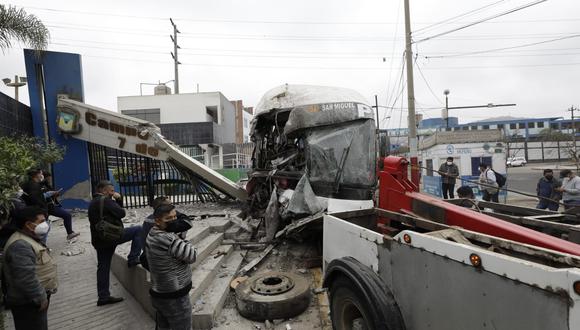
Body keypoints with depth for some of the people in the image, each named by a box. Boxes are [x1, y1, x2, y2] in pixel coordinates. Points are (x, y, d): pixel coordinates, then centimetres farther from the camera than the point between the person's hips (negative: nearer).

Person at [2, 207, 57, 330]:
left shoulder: (28, 240, 10)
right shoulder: (20, 245, -25)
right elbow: (26, 278, -29)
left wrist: (42, 295, 22)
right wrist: (40, 298, -21)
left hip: (34, 299, 10)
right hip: (28, 302, -10)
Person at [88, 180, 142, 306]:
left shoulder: (93, 203, 20)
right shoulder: (105, 200, -11)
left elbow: (117, 210, 22)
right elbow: (121, 213, -12)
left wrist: (118, 199, 9)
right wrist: (116, 201, 5)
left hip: (99, 240, 10)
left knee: (103, 267, 12)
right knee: (138, 230, 0)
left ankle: (103, 297, 19)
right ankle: (133, 259, 1)